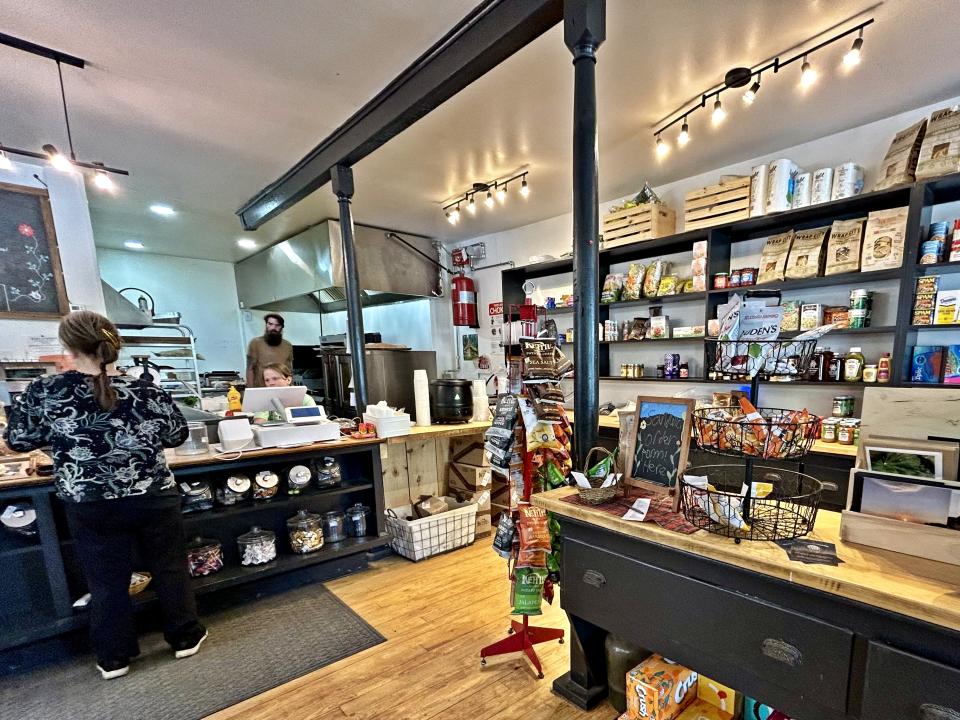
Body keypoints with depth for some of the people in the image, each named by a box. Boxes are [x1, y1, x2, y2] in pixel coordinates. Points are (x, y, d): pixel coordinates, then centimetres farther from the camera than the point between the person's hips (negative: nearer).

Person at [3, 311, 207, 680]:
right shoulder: (146, 391, -13)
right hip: (154, 499, 0)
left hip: (91, 507, 1)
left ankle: (113, 658, 32)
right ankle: (186, 637, 31)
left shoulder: (44, 392, -11)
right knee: (170, 568, 16)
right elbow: (177, 435, -1)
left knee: (106, 581, 17)